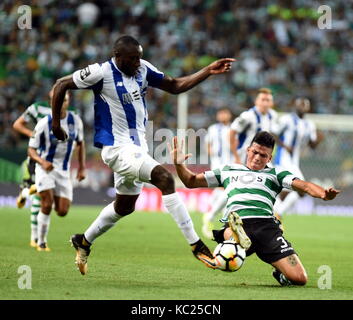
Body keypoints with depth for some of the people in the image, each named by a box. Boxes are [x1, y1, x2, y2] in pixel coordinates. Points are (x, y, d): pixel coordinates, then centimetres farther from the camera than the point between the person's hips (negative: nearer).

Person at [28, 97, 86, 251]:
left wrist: (82, 168, 8)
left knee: (62, 211, -3)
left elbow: (80, 143, 14)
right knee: (47, 204, -19)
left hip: (63, 171, 4)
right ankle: (41, 243, -1)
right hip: (45, 168, -4)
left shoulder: (75, 121, -2)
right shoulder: (43, 124, -13)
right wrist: (42, 161, -28)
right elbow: (31, 150, -8)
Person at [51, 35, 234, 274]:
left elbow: (175, 86, 11)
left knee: (125, 206, 20)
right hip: (118, 148, -9)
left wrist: (209, 71, 1)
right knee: (164, 178, -24)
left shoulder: (143, 69, 3)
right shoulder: (102, 73, -15)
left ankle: (83, 242, 41)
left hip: (137, 146, 9)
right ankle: (197, 246, -23)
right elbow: (61, 85, -6)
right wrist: (56, 123, -3)